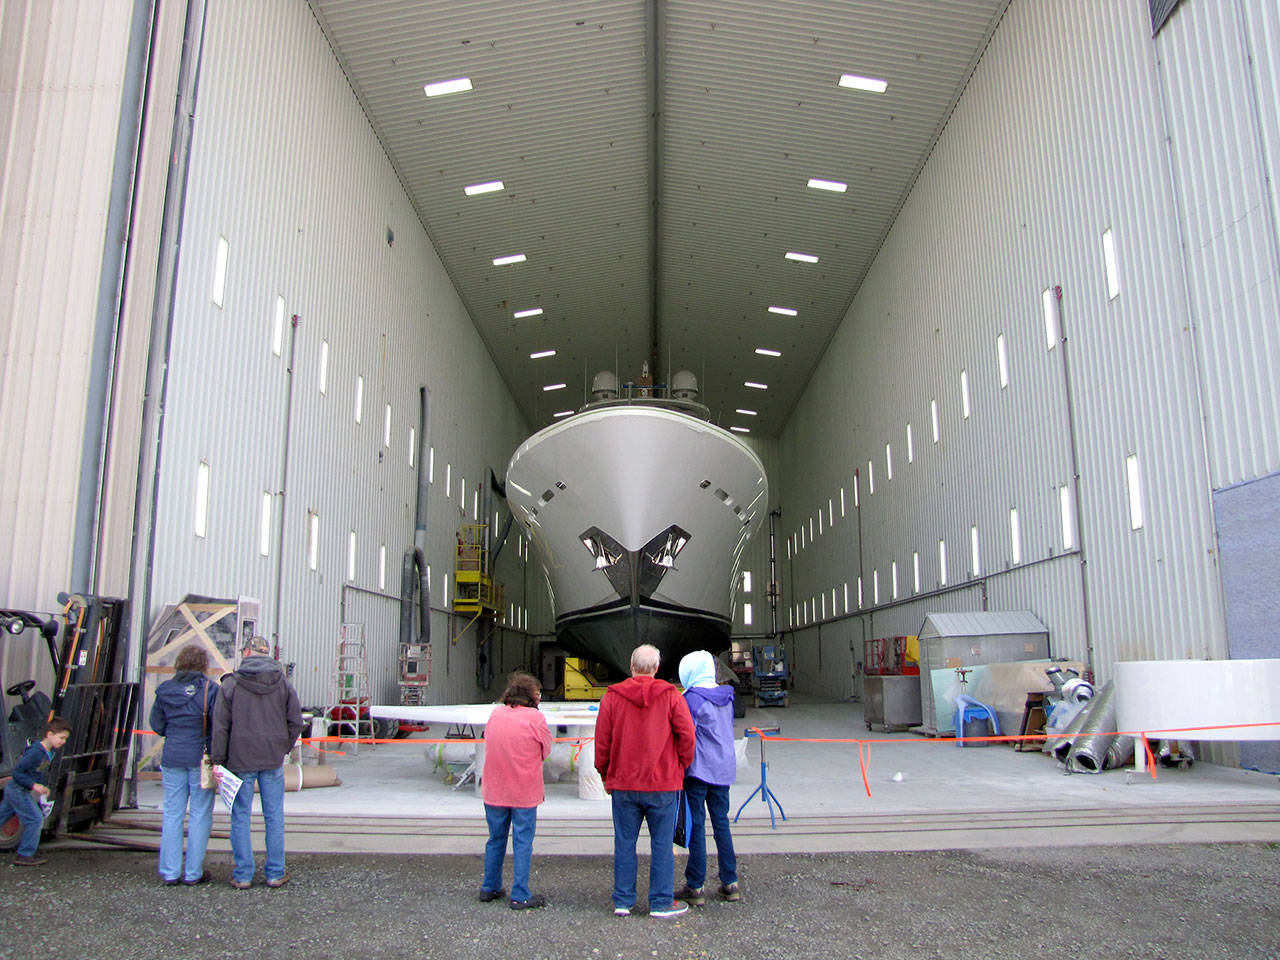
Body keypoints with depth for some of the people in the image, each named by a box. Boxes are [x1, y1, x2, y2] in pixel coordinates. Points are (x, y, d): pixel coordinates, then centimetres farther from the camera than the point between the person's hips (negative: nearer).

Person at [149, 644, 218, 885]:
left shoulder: (165, 690, 1)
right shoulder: (209, 689, -11)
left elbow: (156, 724, 9)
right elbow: (217, 727, -11)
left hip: (172, 757, 4)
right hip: (200, 757, -3)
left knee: (172, 815, 10)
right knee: (200, 816, 5)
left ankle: (170, 873, 13)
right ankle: (193, 873, 9)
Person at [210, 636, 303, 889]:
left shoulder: (231, 683, -5)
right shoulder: (283, 683, 3)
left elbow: (220, 726, -6)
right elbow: (296, 722, 3)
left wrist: (218, 760, -1)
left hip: (240, 759, -2)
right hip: (273, 760, 2)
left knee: (240, 817, 7)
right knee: (274, 816, 9)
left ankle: (243, 875, 12)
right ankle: (275, 873, 14)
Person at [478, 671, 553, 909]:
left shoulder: (495, 714, 1)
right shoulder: (535, 717, -12)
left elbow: (488, 744, 8)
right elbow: (546, 750, -3)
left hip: (494, 790, 5)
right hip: (524, 791, -5)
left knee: (496, 840, 17)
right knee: (522, 843, 4)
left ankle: (489, 889, 27)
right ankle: (520, 896, 6)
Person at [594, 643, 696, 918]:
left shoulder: (612, 697, -1)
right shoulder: (670, 695, -4)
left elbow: (602, 741, 1)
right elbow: (686, 736, -5)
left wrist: (606, 776, 12)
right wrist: (680, 769, 8)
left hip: (623, 784, 2)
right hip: (662, 783, -1)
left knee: (624, 843, 9)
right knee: (662, 844, 6)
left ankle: (622, 901, 16)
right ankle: (661, 903, 11)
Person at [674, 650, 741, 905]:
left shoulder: (692, 698, -13)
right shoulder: (726, 697, 9)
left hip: (699, 770, -7)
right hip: (724, 769, 7)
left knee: (696, 826, -1)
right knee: (721, 822, 13)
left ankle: (695, 887, 4)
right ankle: (730, 883, 15)